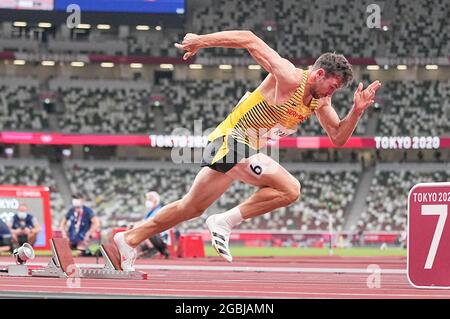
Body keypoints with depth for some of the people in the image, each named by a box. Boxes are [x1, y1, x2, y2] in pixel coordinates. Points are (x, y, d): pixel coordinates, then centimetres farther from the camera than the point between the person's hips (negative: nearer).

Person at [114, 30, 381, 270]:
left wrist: (357, 111, -5)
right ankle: (224, 222, -13)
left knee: (191, 207, 18)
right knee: (289, 189, -19)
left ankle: (130, 239, 26)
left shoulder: (320, 101, 7)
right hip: (231, 140, -9)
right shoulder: (289, 78, -19)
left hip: (245, 150, 9)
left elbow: (338, 137, 12)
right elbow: (249, 40, -20)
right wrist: (201, 41, -20)